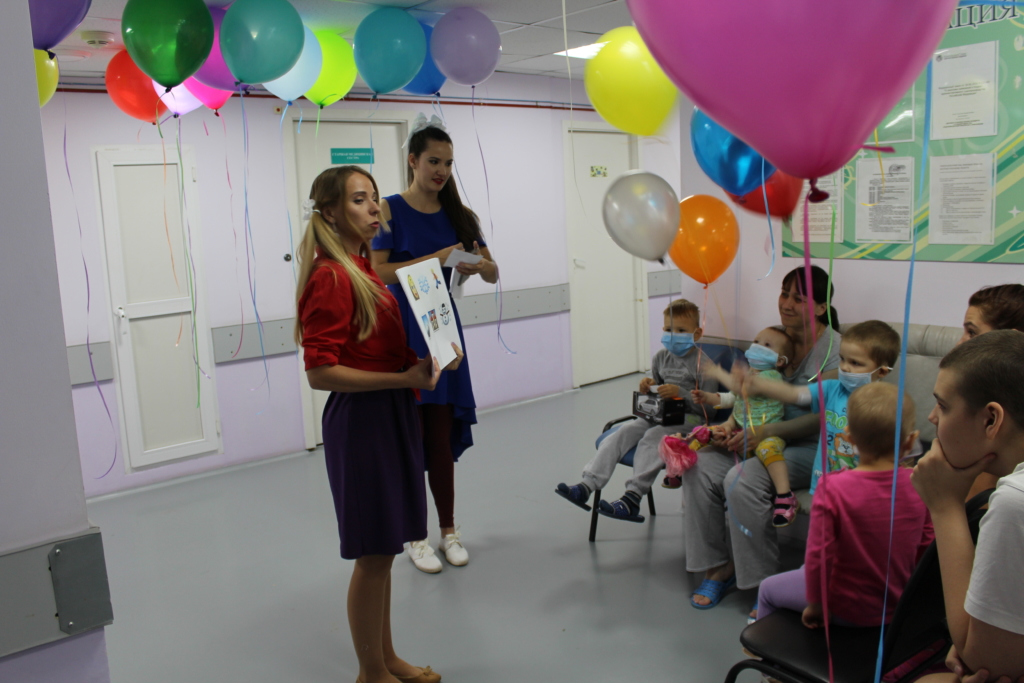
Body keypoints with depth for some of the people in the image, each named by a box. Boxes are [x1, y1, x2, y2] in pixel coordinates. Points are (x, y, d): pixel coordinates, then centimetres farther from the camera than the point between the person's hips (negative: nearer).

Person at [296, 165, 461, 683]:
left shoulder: (367, 267, 11)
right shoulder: (330, 277, -16)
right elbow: (320, 372, -21)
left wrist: (431, 355, 4)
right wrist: (403, 379, -22)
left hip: (392, 415, 9)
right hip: (360, 420, -9)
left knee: (383, 551, 18)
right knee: (373, 553, 4)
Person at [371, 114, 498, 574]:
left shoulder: (457, 215, 8)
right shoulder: (389, 210, -4)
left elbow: (493, 273, 7)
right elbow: (378, 272, -15)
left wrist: (479, 265, -16)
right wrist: (434, 259, -23)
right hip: (401, 332, -3)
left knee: (442, 434, 7)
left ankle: (449, 531, 21)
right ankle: (416, 537, 16)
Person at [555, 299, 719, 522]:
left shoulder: (703, 364, -7)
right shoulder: (661, 357, 12)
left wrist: (679, 392, -23)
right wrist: (648, 387, 0)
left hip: (689, 418, -6)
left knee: (651, 438, -32)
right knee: (621, 433, -16)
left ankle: (632, 499, -36)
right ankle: (586, 486, -26)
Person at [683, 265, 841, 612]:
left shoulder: (833, 349, -12)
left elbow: (821, 417, -19)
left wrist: (762, 433, -26)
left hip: (812, 447, -7)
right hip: (769, 437, 7)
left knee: (742, 479, -30)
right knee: (701, 465, -14)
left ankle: (764, 581, -11)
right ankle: (720, 566, -2)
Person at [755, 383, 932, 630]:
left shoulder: (833, 489, -29)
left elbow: (818, 556, -23)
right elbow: (925, 548, -3)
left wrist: (814, 605, -6)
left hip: (847, 610, -5)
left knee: (768, 589, 22)